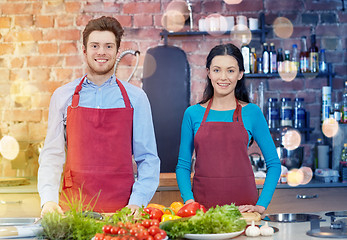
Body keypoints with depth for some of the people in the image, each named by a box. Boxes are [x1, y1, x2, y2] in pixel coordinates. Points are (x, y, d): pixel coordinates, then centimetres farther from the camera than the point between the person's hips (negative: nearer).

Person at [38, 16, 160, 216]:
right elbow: (52, 154, 5)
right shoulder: (63, 96, 7)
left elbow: (148, 158, 4)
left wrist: (137, 202, -9)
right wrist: (49, 200, -9)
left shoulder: (136, 97, 5)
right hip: (73, 207, 1)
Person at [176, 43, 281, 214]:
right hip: (202, 205, 1)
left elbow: (274, 164, 6)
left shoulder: (251, 112, 3)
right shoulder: (193, 114, 5)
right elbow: (183, 165, 9)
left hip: (243, 205, -1)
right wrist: (189, 200, -5)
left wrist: (261, 205, -3)